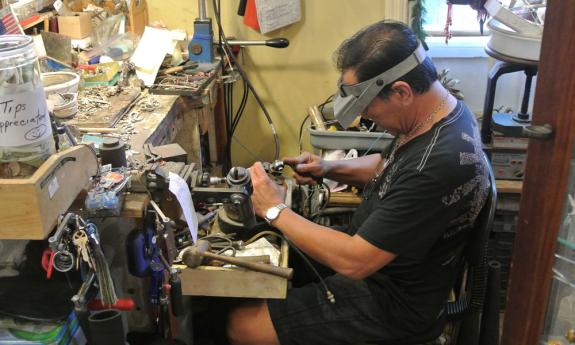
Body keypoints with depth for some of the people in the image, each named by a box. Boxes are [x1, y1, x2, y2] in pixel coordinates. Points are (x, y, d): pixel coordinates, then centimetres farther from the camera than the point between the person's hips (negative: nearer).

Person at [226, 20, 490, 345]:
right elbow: (388, 166, 14)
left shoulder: (438, 164, -36)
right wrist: (329, 168, -4)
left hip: (391, 303, -9)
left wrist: (276, 211, -20)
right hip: (382, 262, 9)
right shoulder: (444, 110, -5)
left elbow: (354, 262, -32)